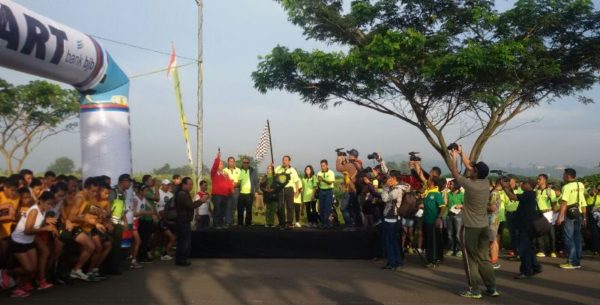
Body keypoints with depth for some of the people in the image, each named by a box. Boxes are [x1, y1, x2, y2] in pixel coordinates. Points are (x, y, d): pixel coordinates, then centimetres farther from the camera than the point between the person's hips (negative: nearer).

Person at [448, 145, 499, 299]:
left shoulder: (470, 185, -19)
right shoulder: (486, 183, 0)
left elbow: (455, 173, -5)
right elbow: (469, 166, 12)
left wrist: (453, 158, 9)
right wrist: (461, 153, 17)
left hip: (470, 227, -7)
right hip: (483, 226, 7)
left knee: (471, 259, 2)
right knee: (483, 258, 14)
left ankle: (474, 290, 6)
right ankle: (491, 288, 16)